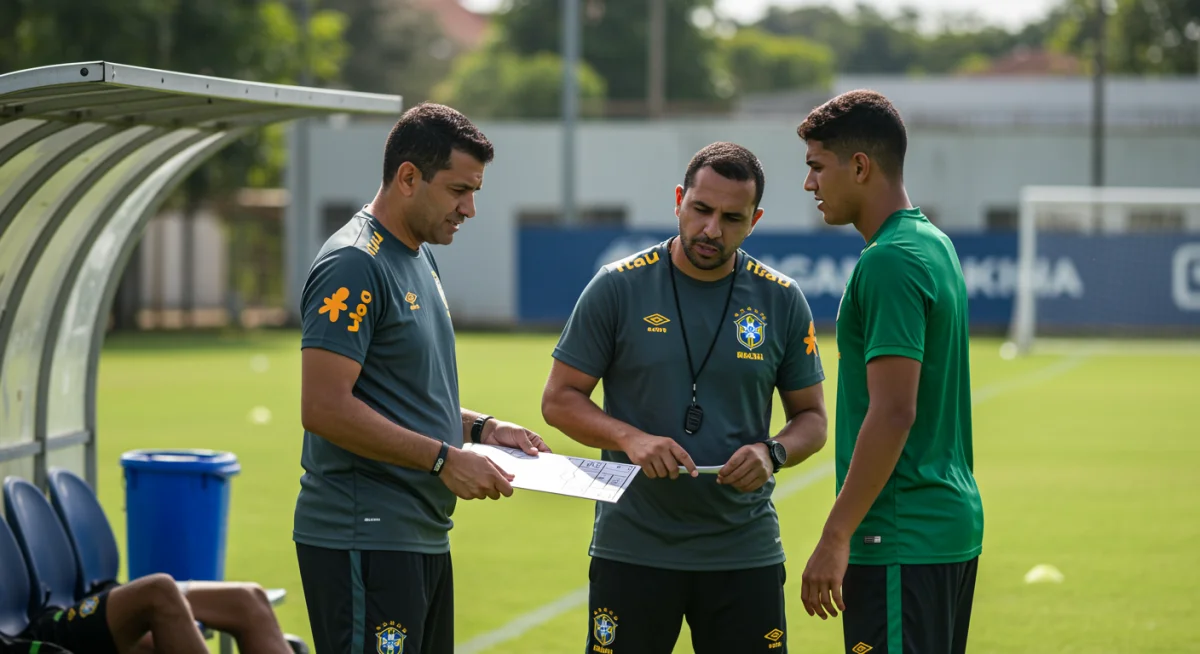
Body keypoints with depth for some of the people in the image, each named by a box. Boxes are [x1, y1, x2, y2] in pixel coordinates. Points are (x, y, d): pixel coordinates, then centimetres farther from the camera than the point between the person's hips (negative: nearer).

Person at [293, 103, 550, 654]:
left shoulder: (418, 260, 18)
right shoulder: (353, 266, -13)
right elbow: (324, 408, -21)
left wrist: (482, 429, 11)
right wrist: (444, 459, -19)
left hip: (421, 537, 10)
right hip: (363, 540, -10)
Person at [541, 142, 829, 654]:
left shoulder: (781, 301, 3)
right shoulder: (619, 288, -3)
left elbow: (811, 418, 11)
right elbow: (559, 399, 0)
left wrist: (773, 453, -12)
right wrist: (630, 438, -18)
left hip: (745, 553, 2)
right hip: (632, 549, -2)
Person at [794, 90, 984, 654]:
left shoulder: (890, 263, -16)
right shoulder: (934, 245, 15)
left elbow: (893, 413, -22)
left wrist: (834, 538, -20)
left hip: (902, 541, -10)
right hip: (953, 525, 10)